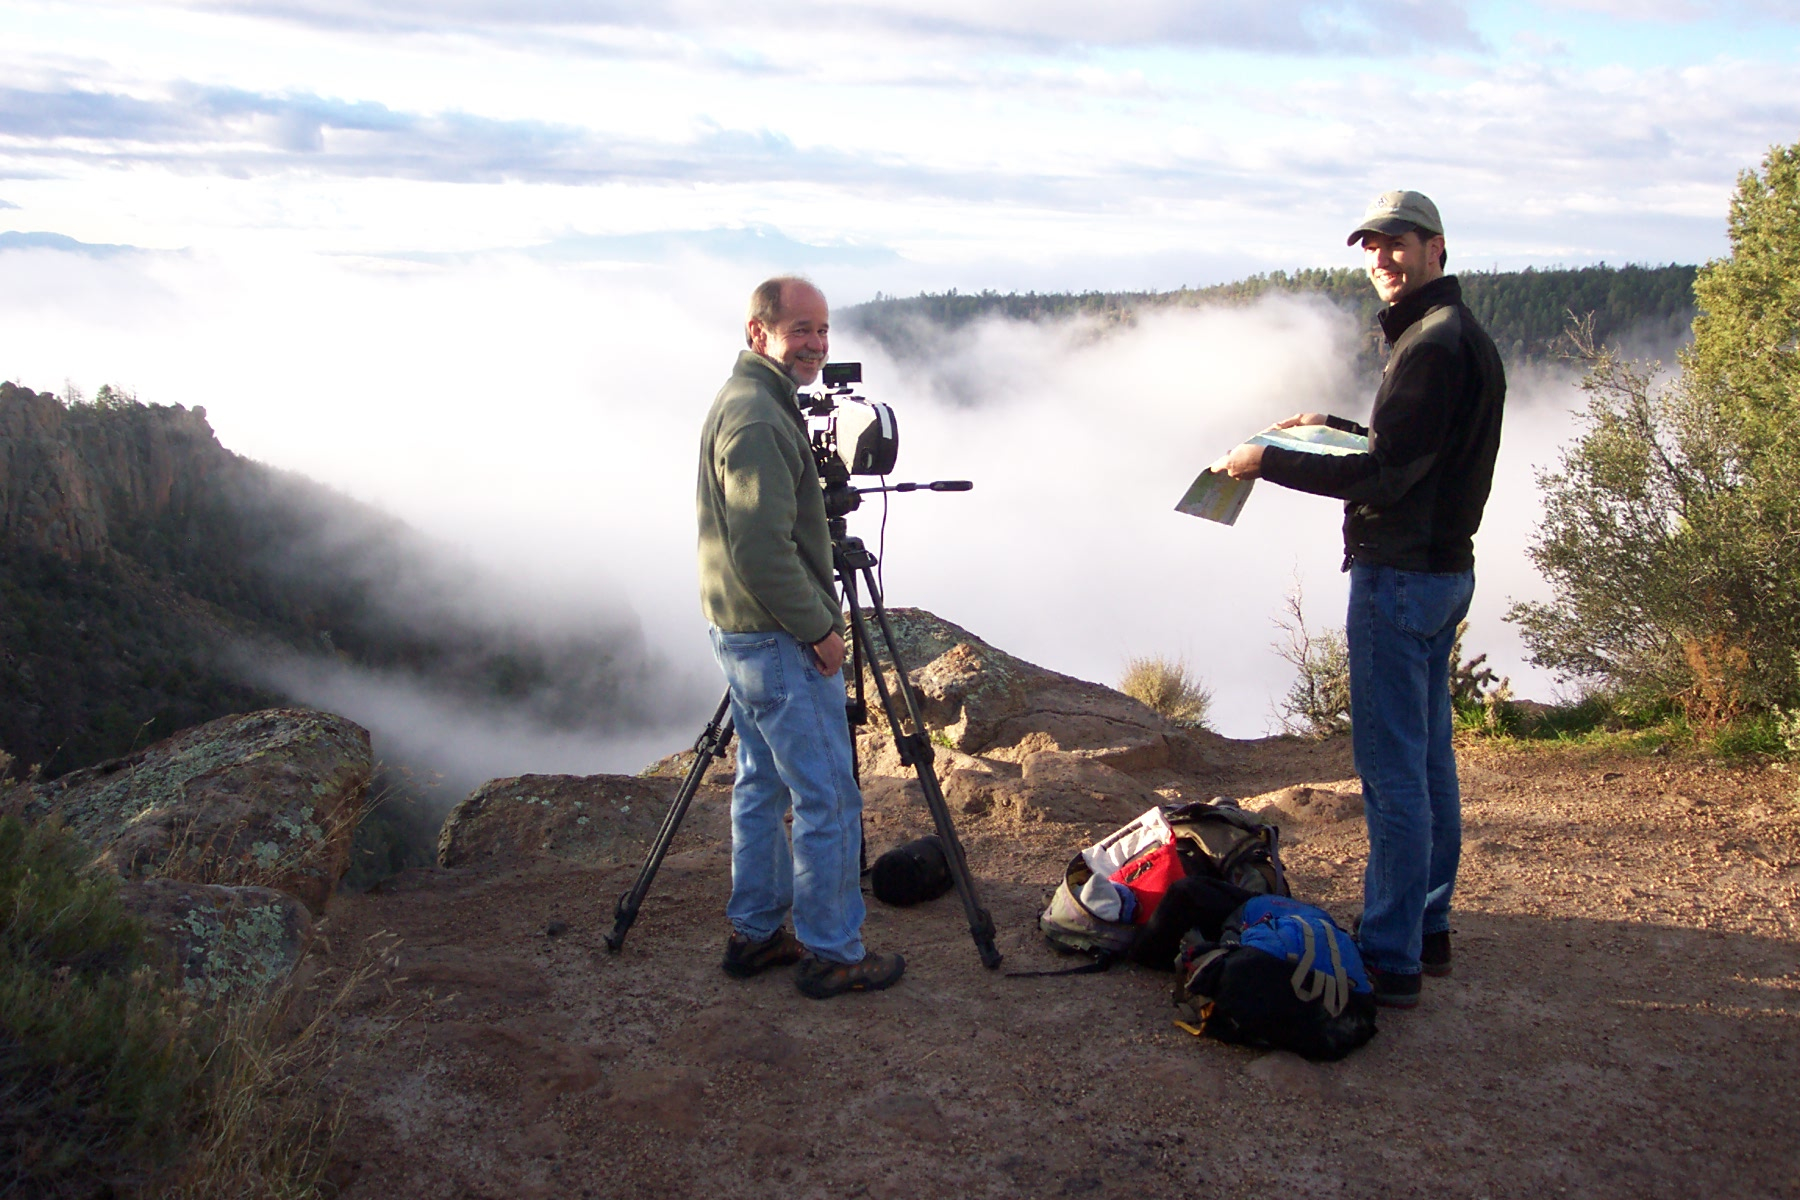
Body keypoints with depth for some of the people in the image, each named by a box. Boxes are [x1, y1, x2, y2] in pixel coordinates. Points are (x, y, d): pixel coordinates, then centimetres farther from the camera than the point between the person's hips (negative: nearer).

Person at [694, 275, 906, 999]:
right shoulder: (757, 418, -20)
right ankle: (832, 954, 9)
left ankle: (755, 933, 28)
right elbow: (762, 550, -25)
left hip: (740, 634, 11)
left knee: (764, 787, 18)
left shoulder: (744, 402, 14)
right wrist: (819, 628, -16)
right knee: (829, 801, -2)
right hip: (781, 642, -11)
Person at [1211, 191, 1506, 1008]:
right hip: (1443, 568, 11)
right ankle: (1426, 930, 26)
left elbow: (1385, 475, -22)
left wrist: (1269, 462, -16)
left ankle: (1390, 958, 0)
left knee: (1393, 770, -6)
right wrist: (1335, 428, 26)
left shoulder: (1434, 344, -17)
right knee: (1428, 758, 15)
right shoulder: (1462, 336, 16)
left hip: (1401, 573, -11)